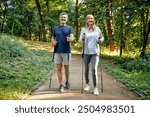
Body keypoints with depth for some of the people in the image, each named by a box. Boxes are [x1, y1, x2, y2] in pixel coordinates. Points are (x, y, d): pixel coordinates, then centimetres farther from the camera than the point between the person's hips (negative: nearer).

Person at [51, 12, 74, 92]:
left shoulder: (69, 28, 4)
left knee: (66, 68, 9)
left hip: (66, 51, -2)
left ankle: (67, 82, 29)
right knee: (59, 68, 1)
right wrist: (53, 42, -5)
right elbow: (52, 38, 17)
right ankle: (61, 85, 7)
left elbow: (72, 37, -9)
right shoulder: (56, 28, 12)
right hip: (57, 51, 2)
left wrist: (70, 39, -32)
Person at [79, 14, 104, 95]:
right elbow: (80, 41, 1)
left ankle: (95, 88, -8)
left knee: (94, 69, -14)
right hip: (86, 52, 1)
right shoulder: (84, 29, 0)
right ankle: (87, 85, 31)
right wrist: (82, 39, -20)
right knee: (86, 69, 11)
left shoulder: (97, 29, 3)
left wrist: (100, 40, -7)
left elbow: (102, 37, 15)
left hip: (95, 52, -1)